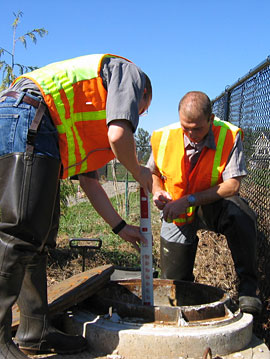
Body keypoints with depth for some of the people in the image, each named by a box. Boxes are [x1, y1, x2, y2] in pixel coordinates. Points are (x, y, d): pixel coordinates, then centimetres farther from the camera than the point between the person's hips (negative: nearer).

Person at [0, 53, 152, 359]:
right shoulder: (130, 72, 10)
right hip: (25, 123, -10)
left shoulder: (91, 116, 34)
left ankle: (35, 333, 16)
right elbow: (118, 135, -10)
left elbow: (88, 178, 29)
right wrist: (139, 172, 10)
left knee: (39, 237, 10)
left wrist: (120, 226, 30)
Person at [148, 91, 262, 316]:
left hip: (213, 206, -2)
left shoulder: (229, 136, -20)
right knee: (173, 280, 3)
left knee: (241, 215, -39)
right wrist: (157, 190, -16)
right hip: (178, 214, 3)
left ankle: (248, 287, -21)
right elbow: (153, 172, 7)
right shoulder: (164, 137, -12)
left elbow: (232, 185, -24)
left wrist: (188, 200, -30)